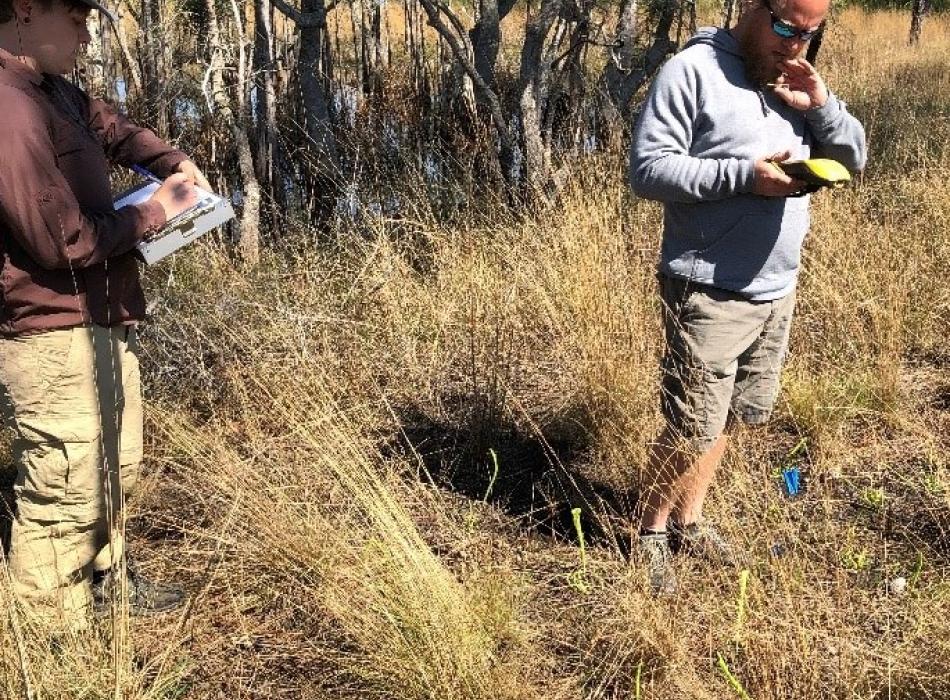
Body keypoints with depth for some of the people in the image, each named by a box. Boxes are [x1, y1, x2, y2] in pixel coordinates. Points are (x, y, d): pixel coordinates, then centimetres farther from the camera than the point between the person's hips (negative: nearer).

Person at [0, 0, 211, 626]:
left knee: (116, 471, 25)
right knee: (67, 495, 1)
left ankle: (109, 583, 43)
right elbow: (63, 240, -25)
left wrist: (172, 161, 9)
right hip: (54, 341, -11)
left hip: (101, 325, 11)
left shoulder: (53, 90, 7)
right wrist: (154, 212, -11)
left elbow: (111, 126, 27)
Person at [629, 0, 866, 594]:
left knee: (725, 418, 16)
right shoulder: (694, 70, -11)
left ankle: (690, 522, 33)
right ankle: (653, 533, 21)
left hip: (777, 290, 7)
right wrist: (743, 174, -24)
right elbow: (648, 169, -17)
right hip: (708, 293, -7)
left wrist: (821, 105, -7)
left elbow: (853, 158, 12)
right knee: (691, 429, -1)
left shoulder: (796, 82, 10)